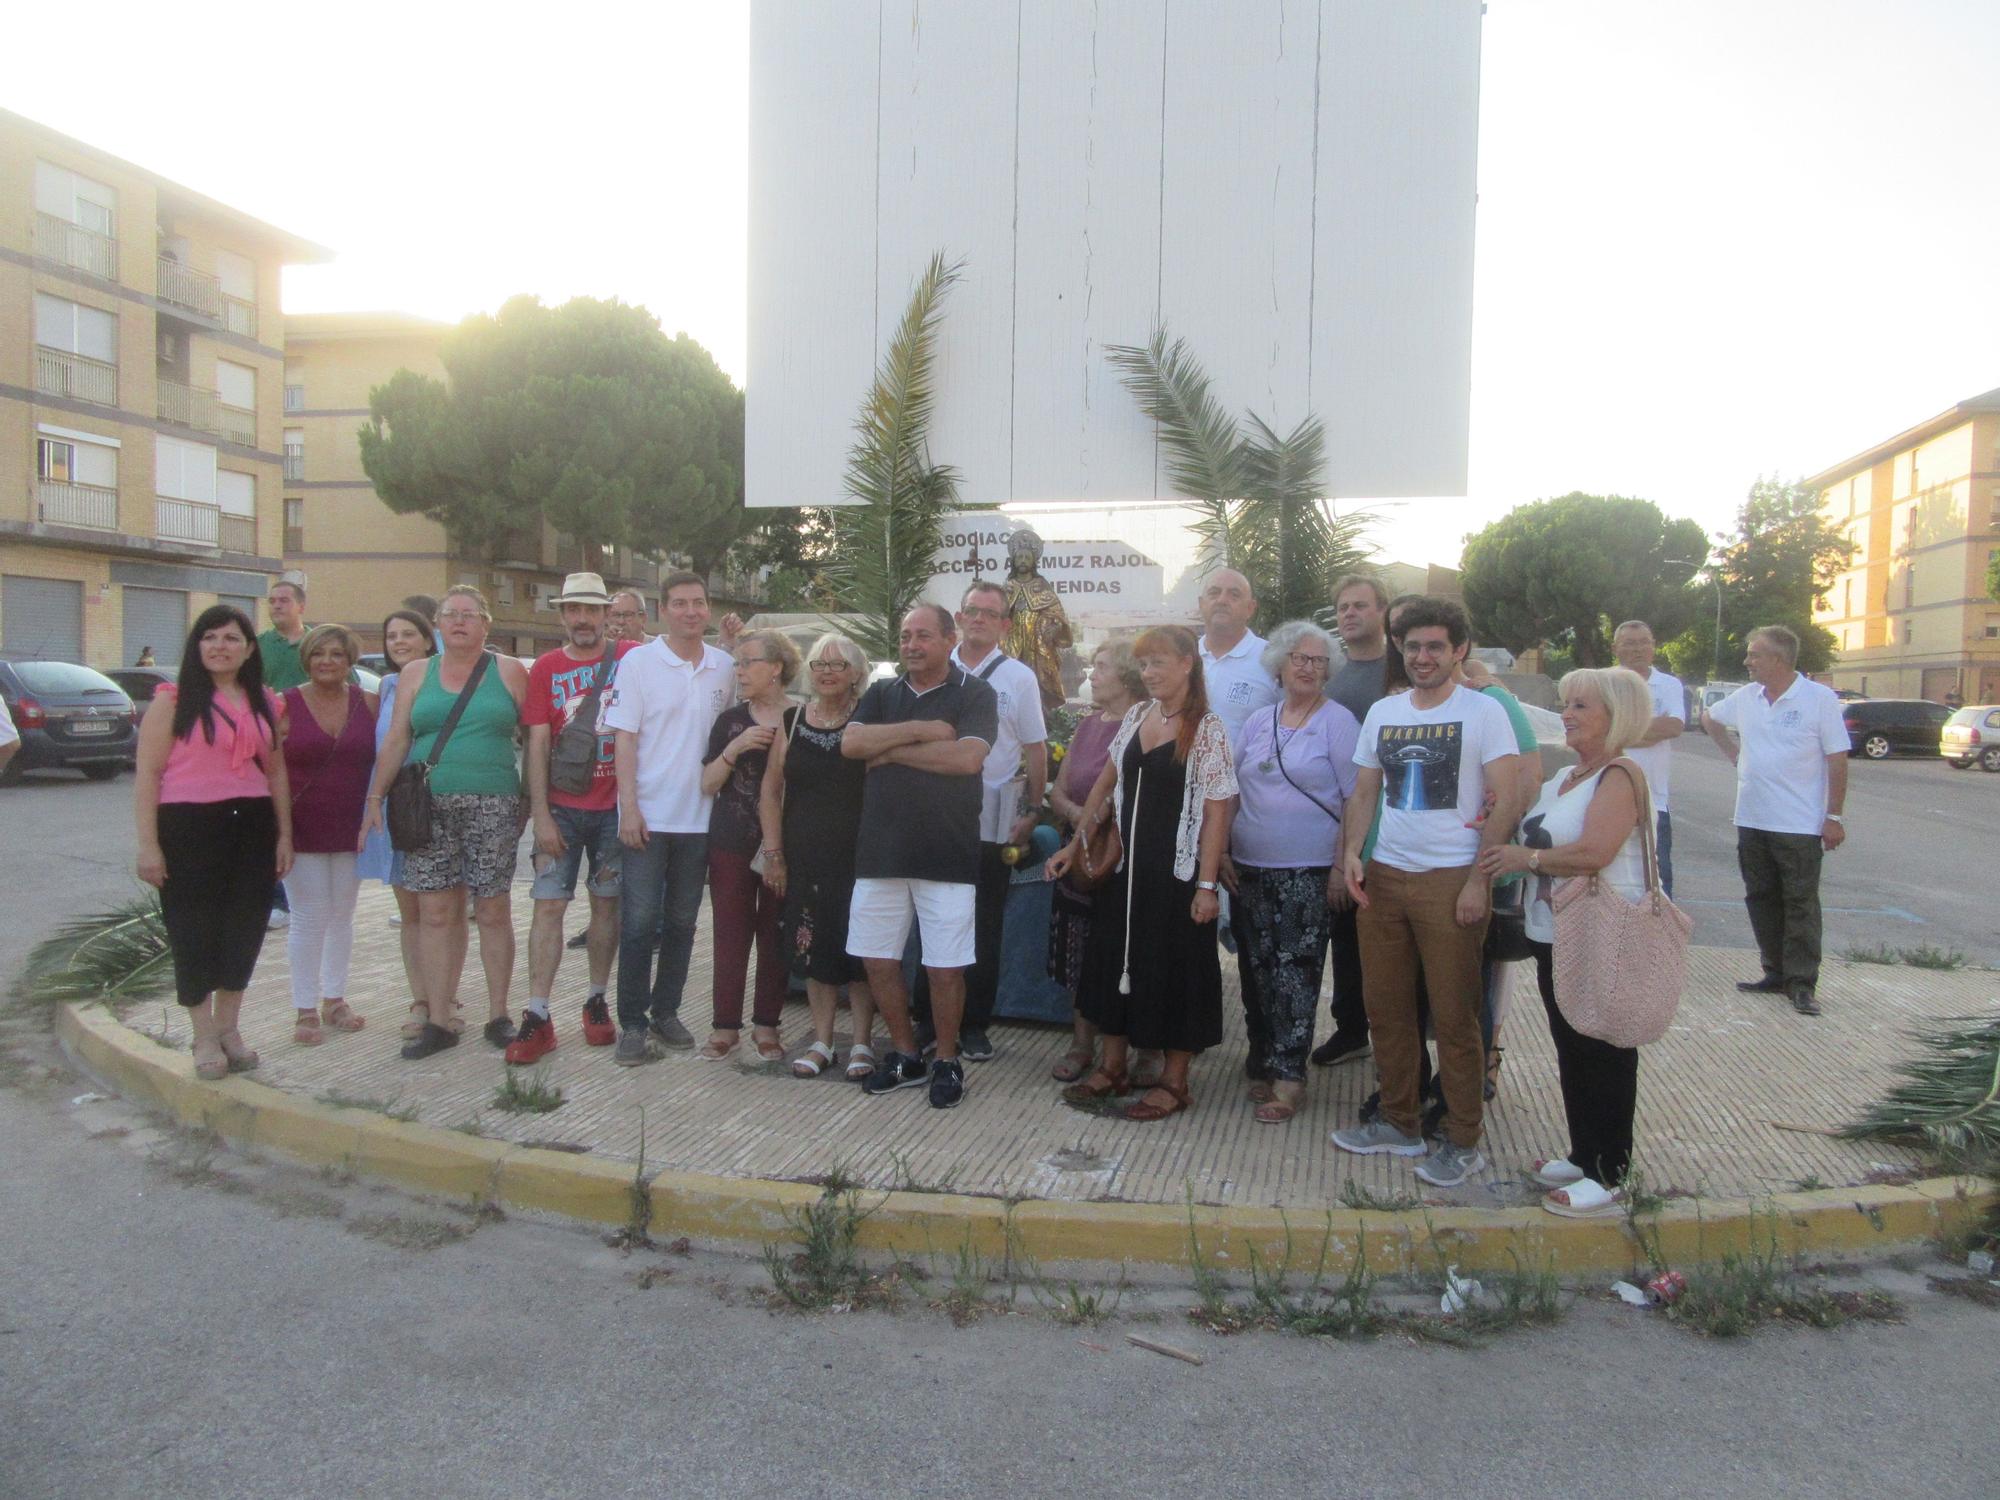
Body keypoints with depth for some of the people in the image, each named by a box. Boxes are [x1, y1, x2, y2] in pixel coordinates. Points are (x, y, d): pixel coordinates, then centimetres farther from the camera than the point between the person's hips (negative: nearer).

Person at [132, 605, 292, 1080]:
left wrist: (284, 834, 9)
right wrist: (148, 844, -11)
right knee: (194, 932, 3)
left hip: (252, 826, 4)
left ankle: (228, 1028, 25)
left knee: (244, 930, 9)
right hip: (189, 827, -4)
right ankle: (205, 1038, 16)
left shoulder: (265, 704, 12)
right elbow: (147, 774, -6)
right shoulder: (173, 701, -3)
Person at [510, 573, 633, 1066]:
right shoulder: (546, 668, 2)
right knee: (548, 906, -2)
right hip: (562, 807, 0)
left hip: (615, 806, 0)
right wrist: (541, 815, -7)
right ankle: (538, 1017, 1)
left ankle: (597, 1001, 22)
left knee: (607, 904, 8)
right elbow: (537, 743, -1)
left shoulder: (631, 658, 1)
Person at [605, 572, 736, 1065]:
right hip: (649, 816, -4)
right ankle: (632, 1023, 6)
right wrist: (629, 807, -14)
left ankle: (665, 1012, 23)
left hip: (700, 817, 4)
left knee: (682, 922, 11)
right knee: (639, 922, -2)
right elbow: (623, 738, -6)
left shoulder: (725, 668, 7)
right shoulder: (638, 662, -4)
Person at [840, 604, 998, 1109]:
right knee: (878, 962, 10)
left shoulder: (974, 695, -1)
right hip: (881, 852, 5)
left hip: (947, 856, -4)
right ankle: (905, 1055, 27)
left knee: (946, 969, 1)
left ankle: (947, 1062, 20)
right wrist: (922, 731, -12)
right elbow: (851, 742, -5)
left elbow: (968, 756, -18)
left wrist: (892, 750, -10)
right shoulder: (881, 694, 13)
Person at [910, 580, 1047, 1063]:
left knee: (984, 928, 7)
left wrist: (1033, 812, -3)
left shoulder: (1018, 677, 1)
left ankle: (974, 1026, 17)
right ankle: (926, 1019, 18)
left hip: (992, 820, -1)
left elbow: (1036, 749, 3)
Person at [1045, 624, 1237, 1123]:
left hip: (1177, 870, -6)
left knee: (1175, 967, 3)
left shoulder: (1207, 727, -11)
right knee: (1115, 959, 13)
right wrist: (1075, 845, 13)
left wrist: (1206, 884, -19)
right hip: (1126, 864, 6)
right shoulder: (1136, 716, 7)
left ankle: (1174, 1081, 18)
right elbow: (1106, 784, 15)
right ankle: (1112, 1067, 28)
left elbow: (1216, 811, -14)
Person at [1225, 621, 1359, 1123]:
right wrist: (1222, 852, 7)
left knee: (1294, 972, -7)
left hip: (1309, 873, -5)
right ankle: (1263, 1063, 22)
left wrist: (1342, 866, -12)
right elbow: (1234, 793, 16)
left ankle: (1288, 1078, -2)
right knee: (1256, 970, 9)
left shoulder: (1337, 722, -4)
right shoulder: (1258, 722, 12)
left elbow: (1356, 800, -7)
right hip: (1249, 870, 5)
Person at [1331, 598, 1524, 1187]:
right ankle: (1399, 1123, 25)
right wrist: (1352, 851, 1)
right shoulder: (1382, 712, 12)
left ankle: (1463, 1142, 14)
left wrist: (1479, 880, -13)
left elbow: (1507, 802, -7)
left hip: (1450, 880, -5)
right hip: (1383, 875, 5)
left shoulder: (1484, 712, -4)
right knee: (1386, 1008, 10)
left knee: (1454, 1016, 1)